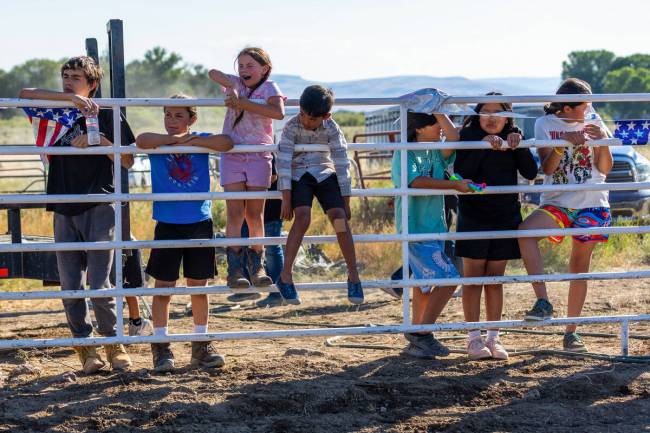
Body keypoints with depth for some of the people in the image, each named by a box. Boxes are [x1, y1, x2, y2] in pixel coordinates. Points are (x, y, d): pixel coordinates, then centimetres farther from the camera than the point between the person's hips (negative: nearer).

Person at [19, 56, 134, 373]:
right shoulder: (57, 111, 13)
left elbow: (127, 161, 3)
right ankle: (84, 345, 13)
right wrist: (71, 98, -13)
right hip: (64, 210, 3)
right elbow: (25, 94, -6)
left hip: (99, 207, -3)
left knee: (99, 283, -9)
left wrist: (98, 138, -12)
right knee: (70, 286, 2)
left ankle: (113, 343, 7)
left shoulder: (107, 115, 6)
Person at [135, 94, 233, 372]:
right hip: (167, 224, -1)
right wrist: (174, 139, -16)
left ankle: (201, 347, 19)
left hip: (199, 223, 1)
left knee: (199, 287, 9)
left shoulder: (201, 141, 2)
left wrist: (193, 140, -16)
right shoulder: (157, 143, 0)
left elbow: (226, 143, -16)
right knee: (163, 288, 1)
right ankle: (161, 348, 10)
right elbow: (141, 141, -22)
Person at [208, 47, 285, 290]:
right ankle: (234, 268, -7)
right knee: (235, 212, -6)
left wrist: (243, 103, -20)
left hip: (258, 157, -1)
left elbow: (278, 113, -19)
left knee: (255, 213, 1)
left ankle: (256, 267, 9)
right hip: (232, 155, 1)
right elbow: (213, 73, -2)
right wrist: (231, 86, -15)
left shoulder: (269, 88, 1)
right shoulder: (236, 84, 11)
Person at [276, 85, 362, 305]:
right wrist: (286, 199, -24)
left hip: (324, 173, 2)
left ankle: (353, 276, -7)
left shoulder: (332, 129, -12)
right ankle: (285, 276, -22)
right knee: (303, 218, -26)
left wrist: (345, 202, -8)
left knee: (339, 218, -16)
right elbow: (283, 162, -19)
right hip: (298, 175, -2)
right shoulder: (292, 127, -16)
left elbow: (342, 165, -9)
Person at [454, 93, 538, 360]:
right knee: (473, 278, 1)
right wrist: (484, 145, -26)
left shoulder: (512, 139, 6)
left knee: (495, 280, 8)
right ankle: (474, 338, 6)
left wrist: (518, 146, -17)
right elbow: (461, 172, -19)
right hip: (473, 217, -3)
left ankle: (493, 338, 13)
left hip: (505, 217, 3)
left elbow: (530, 173, -4)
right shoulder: (469, 136, -4)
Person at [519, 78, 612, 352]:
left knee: (580, 268, 4)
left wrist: (603, 140, -12)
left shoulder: (593, 123, 6)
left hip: (591, 205, 1)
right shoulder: (546, 125, 2)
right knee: (525, 231, -31)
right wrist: (564, 143, -20)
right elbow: (547, 168, -6)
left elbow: (605, 169, 4)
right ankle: (543, 303, -31)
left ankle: (571, 332, 15)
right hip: (557, 203, -1)